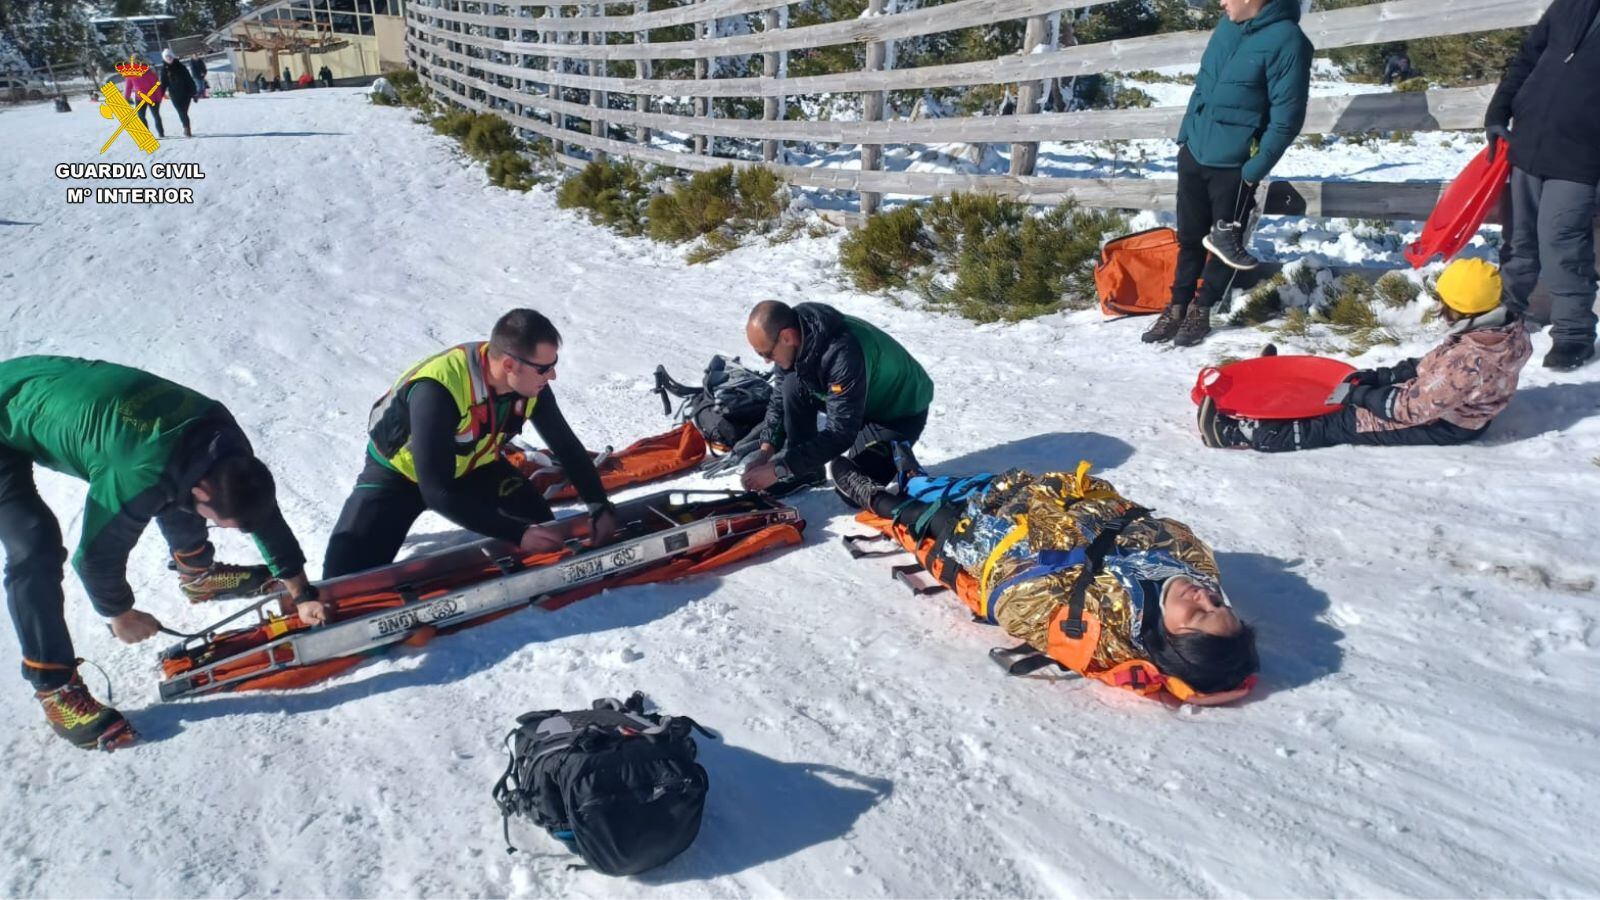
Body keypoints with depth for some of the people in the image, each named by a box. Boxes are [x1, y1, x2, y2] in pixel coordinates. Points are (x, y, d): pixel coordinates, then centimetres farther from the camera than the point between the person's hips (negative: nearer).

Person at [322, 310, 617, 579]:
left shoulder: (531, 384, -22)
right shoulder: (437, 390, -41)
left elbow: (567, 446, -7)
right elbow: (437, 491, -39)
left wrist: (600, 506, -16)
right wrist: (517, 534, -40)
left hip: (472, 465, 5)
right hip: (399, 470, -4)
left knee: (544, 534, -10)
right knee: (347, 576, -17)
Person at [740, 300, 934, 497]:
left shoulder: (842, 354, -40)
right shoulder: (793, 343, -16)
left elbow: (840, 432, -38)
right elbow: (781, 398, -3)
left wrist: (779, 469, -38)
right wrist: (766, 449, -17)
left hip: (902, 408, -7)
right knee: (793, 386, -17)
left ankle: (896, 451, 10)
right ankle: (805, 471, -5)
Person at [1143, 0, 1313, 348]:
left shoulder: (1286, 40, -17)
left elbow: (1286, 118, -17)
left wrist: (1254, 170, -17)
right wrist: (1185, 134, 14)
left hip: (1234, 164, -6)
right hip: (1193, 152, 6)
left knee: (1225, 242, 9)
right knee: (1189, 238, 13)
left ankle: (1201, 310, 23)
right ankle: (1178, 306, 25)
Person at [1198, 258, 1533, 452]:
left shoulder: (1467, 358, -35)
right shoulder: (1506, 328, -5)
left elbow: (1415, 407, -29)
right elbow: (1432, 366, 3)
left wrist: (1363, 393, -17)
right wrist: (1372, 377, -3)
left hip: (1443, 425, -9)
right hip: (1458, 407, 9)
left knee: (1337, 424, -11)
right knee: (1360, 383, 11)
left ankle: (1236, 434, -12)